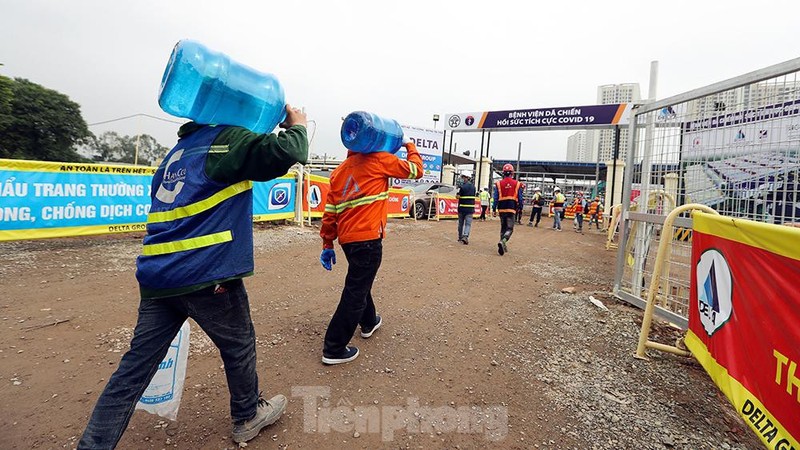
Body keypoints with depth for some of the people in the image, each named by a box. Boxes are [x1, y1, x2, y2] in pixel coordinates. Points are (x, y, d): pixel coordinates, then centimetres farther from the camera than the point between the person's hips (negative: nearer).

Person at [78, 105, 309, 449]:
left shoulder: (179, 149, 22)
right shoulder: (228, 140, -4)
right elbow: (287, 152, -17)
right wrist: (296, 126, 2)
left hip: (157, 276, 8)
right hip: (206, 277, -7)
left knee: (136, 364, 13)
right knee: (239, 346, 14)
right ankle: (248, 417, 34)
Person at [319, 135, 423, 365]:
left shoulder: (339, 170, 14)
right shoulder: (380, 160, -3)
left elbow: (330, 212, 11)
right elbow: (416, 170, 6)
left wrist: (327, 244, 15)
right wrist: (409, 145, 23)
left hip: (347, 238, 8)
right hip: (368, 238, -7)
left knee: (359, 282, 26)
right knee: (355, 293, 0)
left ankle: (369, 322, 47)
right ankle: (334, 349, 5)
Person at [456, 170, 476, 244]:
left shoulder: (462, 186, -10)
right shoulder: (473, 186, 7)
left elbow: (457, 197, -15)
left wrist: (457, 192, 4)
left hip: (462, 207, -2)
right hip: (470, 208, 2)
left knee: (461, 223, 12)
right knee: (468, 224, -1)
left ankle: (460, 237, 22)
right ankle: (465, 236, -21)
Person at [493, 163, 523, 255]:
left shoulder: (499, 183, 0)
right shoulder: (517, 184, 1)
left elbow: (495, 198, -1)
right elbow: (520, 198, 4)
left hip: (501, 209, 2)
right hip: (511, 209, -2)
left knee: (503, 227, 16)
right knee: (509, 228, 0)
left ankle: (503, 245, 19)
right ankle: (503, 241, -26)